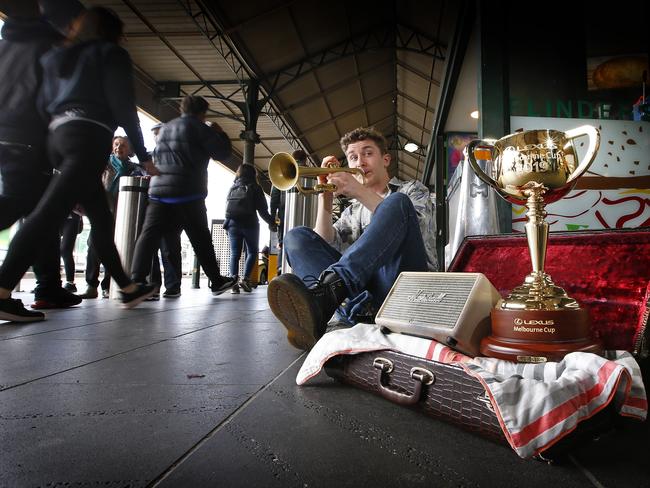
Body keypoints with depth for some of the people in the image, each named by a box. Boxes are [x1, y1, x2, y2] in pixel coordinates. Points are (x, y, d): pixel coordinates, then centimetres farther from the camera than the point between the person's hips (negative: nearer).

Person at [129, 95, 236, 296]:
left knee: (149, 236, -2)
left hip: (159, 190, 5)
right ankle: (216, 281, 11)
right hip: (188, 193, -5)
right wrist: (219, 133, 17)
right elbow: (223, 152, -1)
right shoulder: (198, 127, 1)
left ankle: (136, 281, -12)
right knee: (201, 239, 2)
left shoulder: (165, 128, 23)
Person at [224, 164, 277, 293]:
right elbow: (262, 209, -3)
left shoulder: (232, 188, 15)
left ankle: (234, 280, -9)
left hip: (232, 223, 3)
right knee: (252, 252, 7)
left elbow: (227, 206, 12)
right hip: (249, 223, -3)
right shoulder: (255, 187, 3)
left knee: (234, 253, 3)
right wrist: (271, 223, 6)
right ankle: (245, 278, -8)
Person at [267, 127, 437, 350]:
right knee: (297, 237, -11)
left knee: (397, 203, -25)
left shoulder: (413, 190, 20)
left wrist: (360, 192, -12)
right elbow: (324, 245, 9)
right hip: (361, 286, 3)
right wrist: (325, 198, -3)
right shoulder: (352, 210, 29)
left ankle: (327, 292, -45)